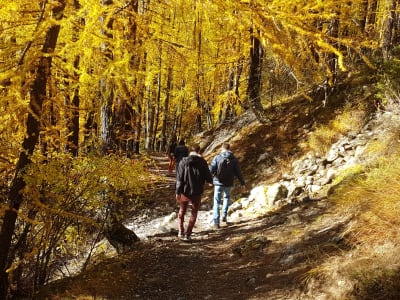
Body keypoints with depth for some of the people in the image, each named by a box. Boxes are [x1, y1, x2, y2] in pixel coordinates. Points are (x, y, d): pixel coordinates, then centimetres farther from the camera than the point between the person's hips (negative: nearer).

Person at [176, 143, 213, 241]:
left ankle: (181, 231, 18)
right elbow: (208, 176, -3)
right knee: (194, 213, 14)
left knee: (182, 210, 24)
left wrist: (178, 192, -8)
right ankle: (187, 234, 7)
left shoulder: (183, 162, -7)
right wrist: (210, 182, 21)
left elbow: (179, 178, -10)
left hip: (185, 191, 1)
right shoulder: (202, 162, -8)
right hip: (197, 192, -1)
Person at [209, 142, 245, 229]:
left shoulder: (217, 158, -8)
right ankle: (224, 216, 21)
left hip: (218, 183, -2)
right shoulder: (234, 159, -2)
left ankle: (216, 222, -1)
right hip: (229, 184, 2)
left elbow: (211, 170, -12)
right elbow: (238, 173, -2)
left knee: (217, 203, 6)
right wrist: (242, 183, 5)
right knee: (227, 197, 29)